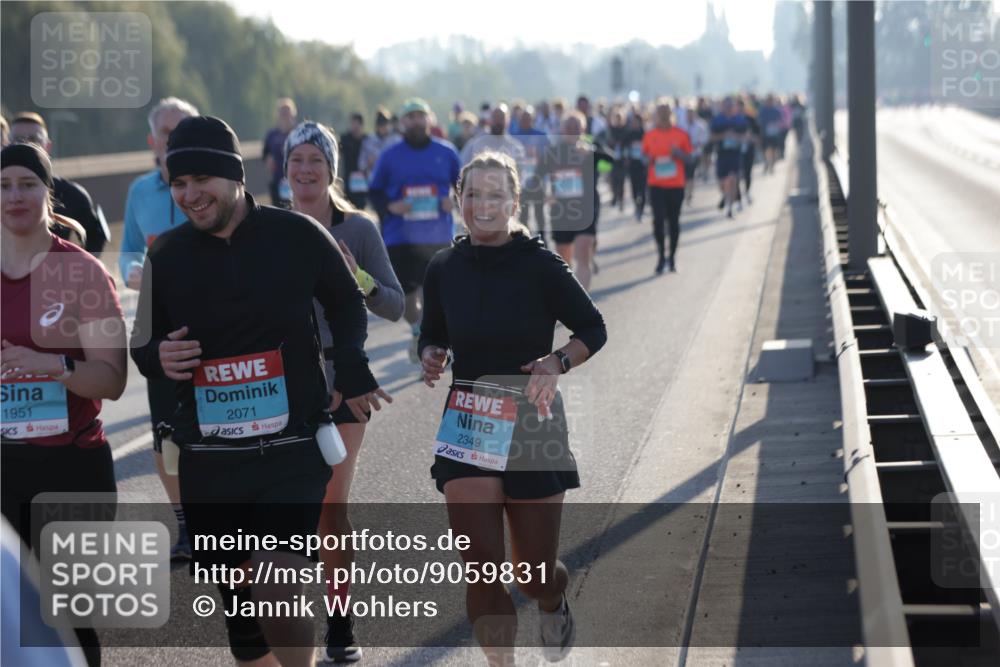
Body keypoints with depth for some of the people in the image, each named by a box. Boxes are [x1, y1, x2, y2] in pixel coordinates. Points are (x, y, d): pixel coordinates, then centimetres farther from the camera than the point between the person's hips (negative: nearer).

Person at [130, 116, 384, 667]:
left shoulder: (298, 236, -5)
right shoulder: (166, 255, 1)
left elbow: (347, 303, 14)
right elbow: (144, 348, 11)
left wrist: (351, 366, 1)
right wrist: (157, 358, -11)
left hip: (292, 451, -3)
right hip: (207, 460, 3)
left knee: (277, 594, -18)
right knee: (238, 606, 10)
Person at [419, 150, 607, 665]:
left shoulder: (541, 266, -10)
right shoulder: (443, 269, 0)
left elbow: (593, 330, -1)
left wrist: (556, 362, -20)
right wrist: (431, 357, -8)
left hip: (531, 426, -2)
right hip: (465, 428, 2)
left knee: (534, 574, 8)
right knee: (481, 570, -8)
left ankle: (553, 604, 46)